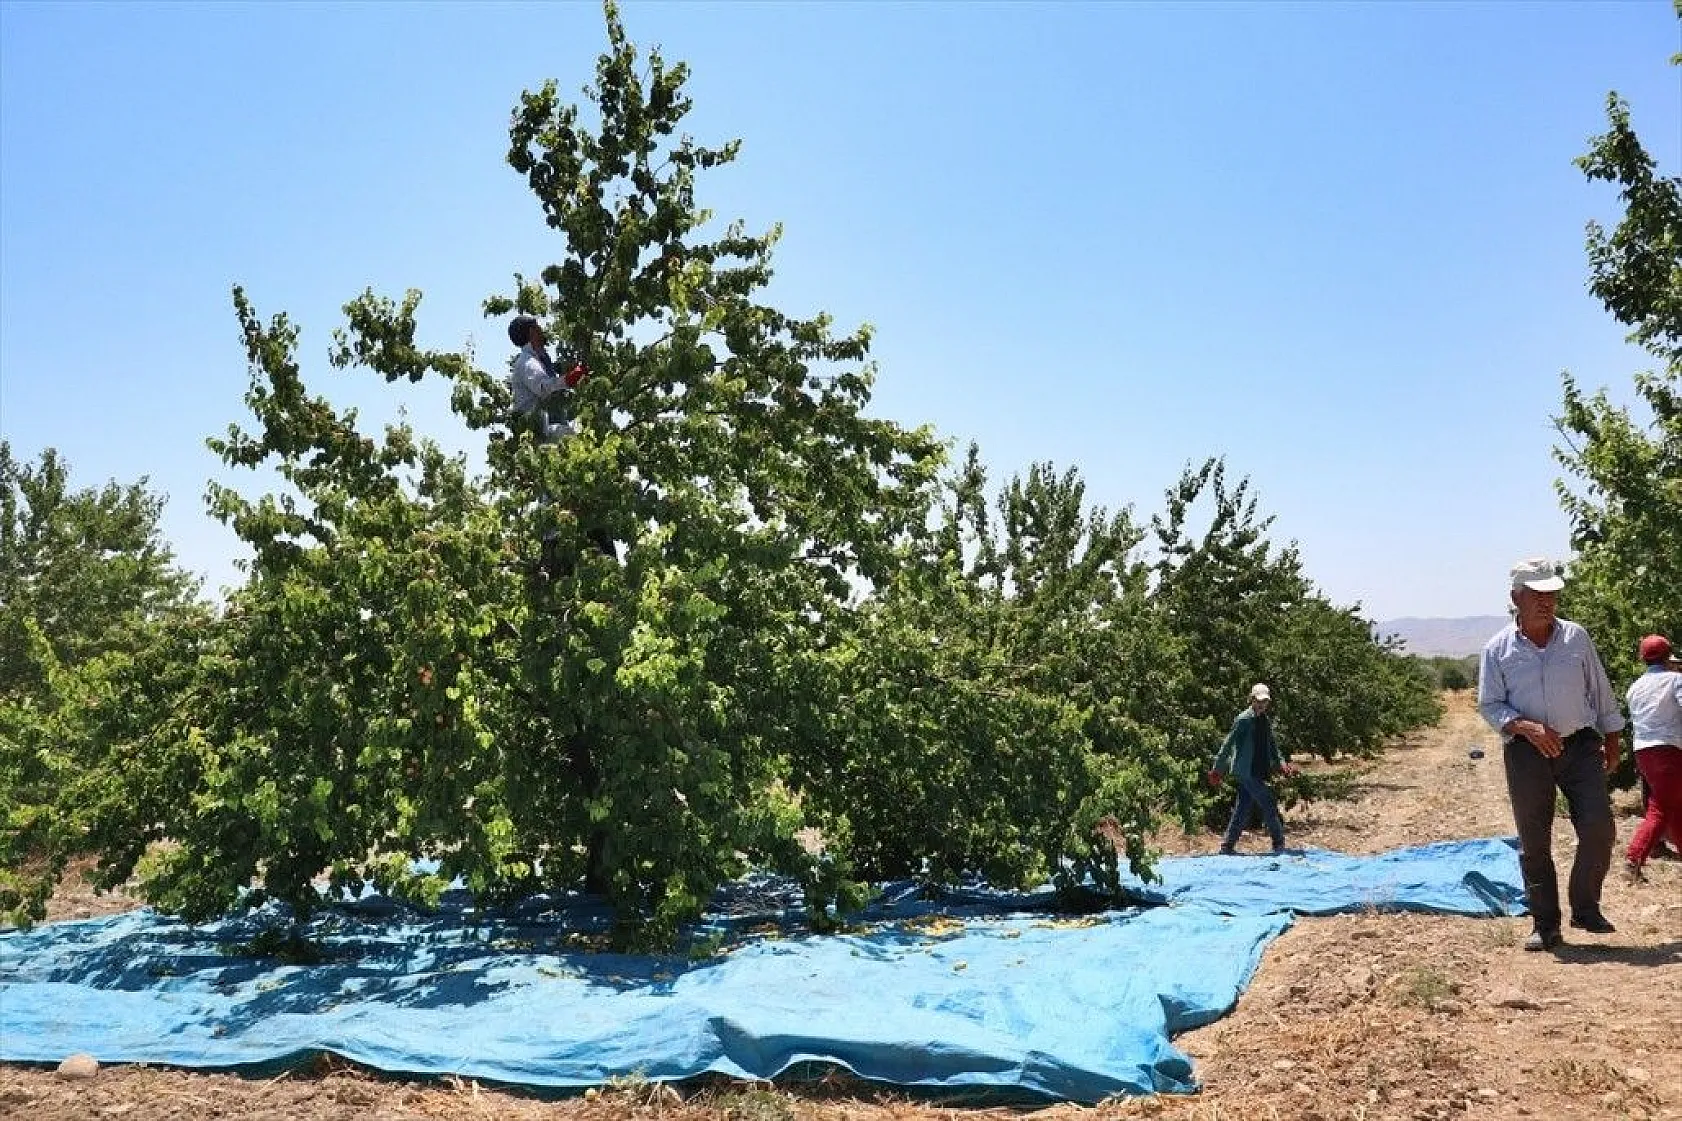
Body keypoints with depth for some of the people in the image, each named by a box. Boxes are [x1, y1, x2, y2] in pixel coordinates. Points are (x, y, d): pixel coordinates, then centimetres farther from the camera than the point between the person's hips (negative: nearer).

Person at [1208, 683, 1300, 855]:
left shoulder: (1266, 720, 14)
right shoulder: (1244, 719, -11)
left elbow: (1272, 745, 20)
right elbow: (1229, 744, -10)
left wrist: (1281, 762, 3)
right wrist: (1217, 768, -9)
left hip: (1258, 773, 8)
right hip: (1246, 771, -8)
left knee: (1242, 810, 10)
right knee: (1269, 805, -7)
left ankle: (1227, 847, 15)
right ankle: (1279, 844, 3)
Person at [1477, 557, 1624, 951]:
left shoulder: (1577, 637, 5)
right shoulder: (1497, 649, -2)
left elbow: (1600, 690, 13)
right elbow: (1489, 705, -3)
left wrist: (1612, 739, 14)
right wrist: (1527, 727, -18)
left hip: (1581, 746, 2)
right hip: (1526, 753, -1)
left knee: (1599, 829, -8)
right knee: (1534, 843, 3)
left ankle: (1585, 908, 14)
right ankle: (1545, 926, 14)